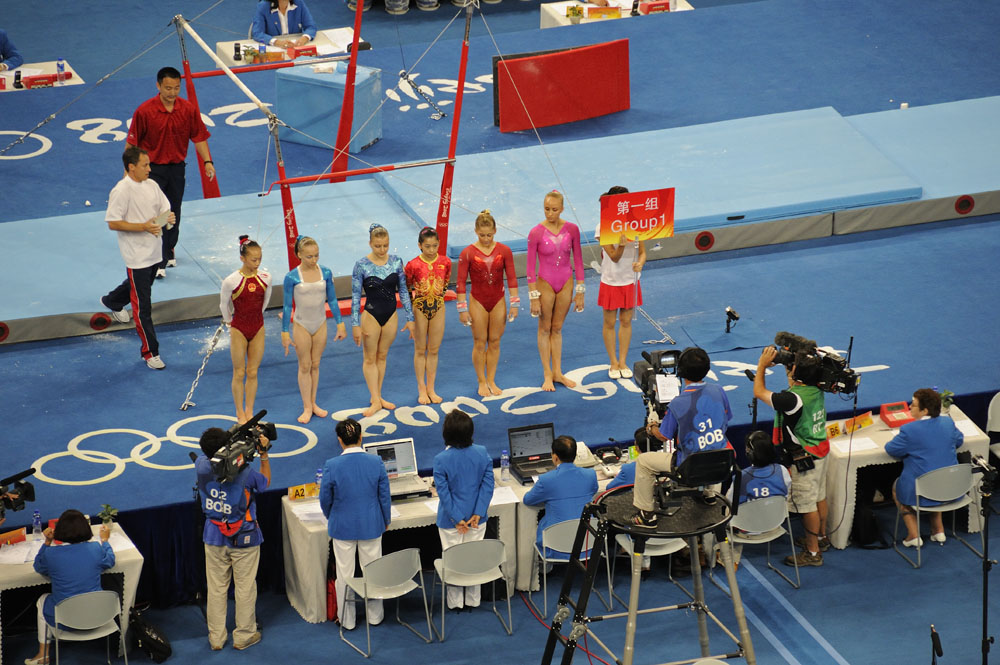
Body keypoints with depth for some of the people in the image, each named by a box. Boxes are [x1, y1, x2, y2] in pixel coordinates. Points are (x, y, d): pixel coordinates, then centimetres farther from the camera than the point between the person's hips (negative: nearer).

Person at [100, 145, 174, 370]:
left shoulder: (151, 185, 4)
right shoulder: (121, 191, -19)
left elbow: (164, 209, 14)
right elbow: (113, 223, -18)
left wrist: (168, 218, -11)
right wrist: (143, 227, -27)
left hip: (153, 252, 8)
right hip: (136, 256, -8)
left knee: (140, 285, 33)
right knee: (142, 307, -4)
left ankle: (112, 302, 62)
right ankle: (149, 352, 2)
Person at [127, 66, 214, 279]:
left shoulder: (188, 109, -5)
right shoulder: (145, 111, -14)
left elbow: (199, 137, 3)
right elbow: (132, 143, -8)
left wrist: (207, 161, -8)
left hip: (177, 167, 4)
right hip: (152, 168, -4)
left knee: (174, 213, 17)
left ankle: (168, 251, 38)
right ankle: (158, 263, -9)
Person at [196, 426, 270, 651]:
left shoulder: (202, 466, -14)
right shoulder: (244, 473, -23)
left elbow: (208, 455, 11)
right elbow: (265, 481, -1)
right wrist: (263, 453, 0)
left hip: (214, 537, 3)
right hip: (244, 539, -3)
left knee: (216, 588, 13)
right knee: (245, 587, 11)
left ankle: (216, 638, 22)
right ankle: (244, 636, 21)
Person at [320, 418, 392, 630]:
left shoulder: (332, 466, -17)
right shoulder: (376, 462, -11)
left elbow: (325, 499, -7)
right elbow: (384, 496, -2)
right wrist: (386, 520, 14)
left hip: (342, 527, -2)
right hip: (371, 526, 2)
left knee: (344, 574, 11)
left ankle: (347, 620, 21)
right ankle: (375, 615, 28)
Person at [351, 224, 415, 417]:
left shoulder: (396, 262, -4)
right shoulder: (362, 265, -13)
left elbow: (403, 291, 3)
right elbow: (355, 296, -9)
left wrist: (410, 318, 3)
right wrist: (356, 325, -12)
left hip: (390, 314, 3)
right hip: (371, 314, -3)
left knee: (382, 356, 13)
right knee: (370, 359, 5)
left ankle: (377, 396, 23)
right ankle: (375, 401, 10)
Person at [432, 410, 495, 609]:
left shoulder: (441, 460, -19)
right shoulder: (482, 454, -10)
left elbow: (444, 493, -16)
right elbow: (488, 486, -9)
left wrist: (457, 519, -10)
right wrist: (478, 514, -9)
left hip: (451, 520, -3)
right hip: (477, 518, 3)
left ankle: (455, 602, 22)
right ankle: (473, 600, 28)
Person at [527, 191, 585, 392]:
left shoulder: (571, 229, -7)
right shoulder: (536, 233, -15)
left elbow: (578, 260, 1)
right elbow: (531, 267, -10)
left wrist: (580, 291, 1)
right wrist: (534, 297, -11)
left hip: (565, 283, 3)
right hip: (545, 283, -3)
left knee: (557, 328, 15)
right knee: (545, 328, 10)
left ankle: (557, 372, 24)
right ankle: (548, 375, 18)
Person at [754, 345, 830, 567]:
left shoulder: (792, 399, -30)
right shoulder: (816, 390, -6)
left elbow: (759, 392, -18)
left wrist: (762, 365, -6)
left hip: (803, 459, -9)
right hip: (820, 453, 9)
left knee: (807, 505, 2)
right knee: (819, 497, 24)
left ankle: (812, 552, 12)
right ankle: (821, 538, 41)